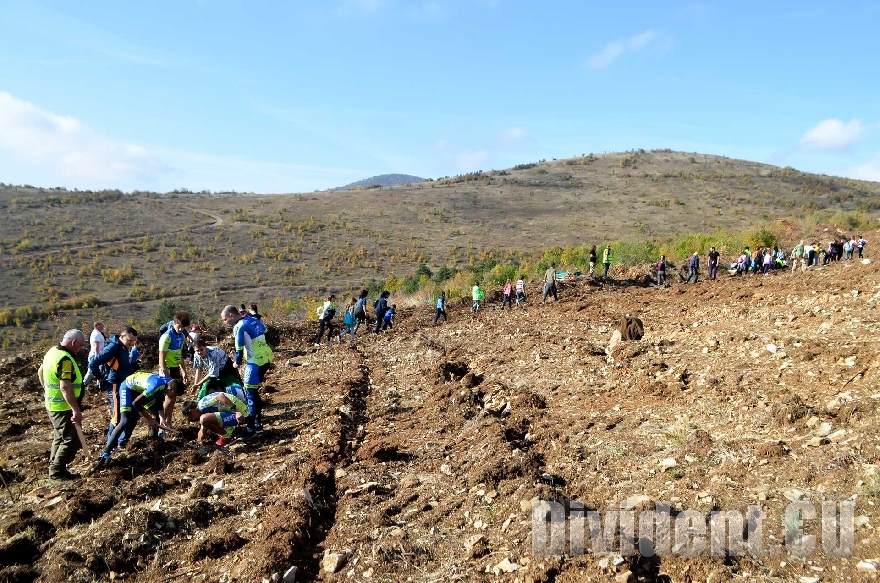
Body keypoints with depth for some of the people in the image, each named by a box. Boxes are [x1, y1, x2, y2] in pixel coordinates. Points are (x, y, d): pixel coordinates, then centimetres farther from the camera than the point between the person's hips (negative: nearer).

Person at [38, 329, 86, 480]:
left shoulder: (53, 351, 6)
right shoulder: (65, 359, -25)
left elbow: (40, 372, 22)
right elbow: (65, 387, -32)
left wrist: (48, 390, 30)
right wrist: (76, 410, -32)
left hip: (53, 404, 10)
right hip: (63, 407, -10)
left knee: (60, 437, 21)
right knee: (72, 439, -1)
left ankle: (54, 468, 29)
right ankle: (58, 471, 6)